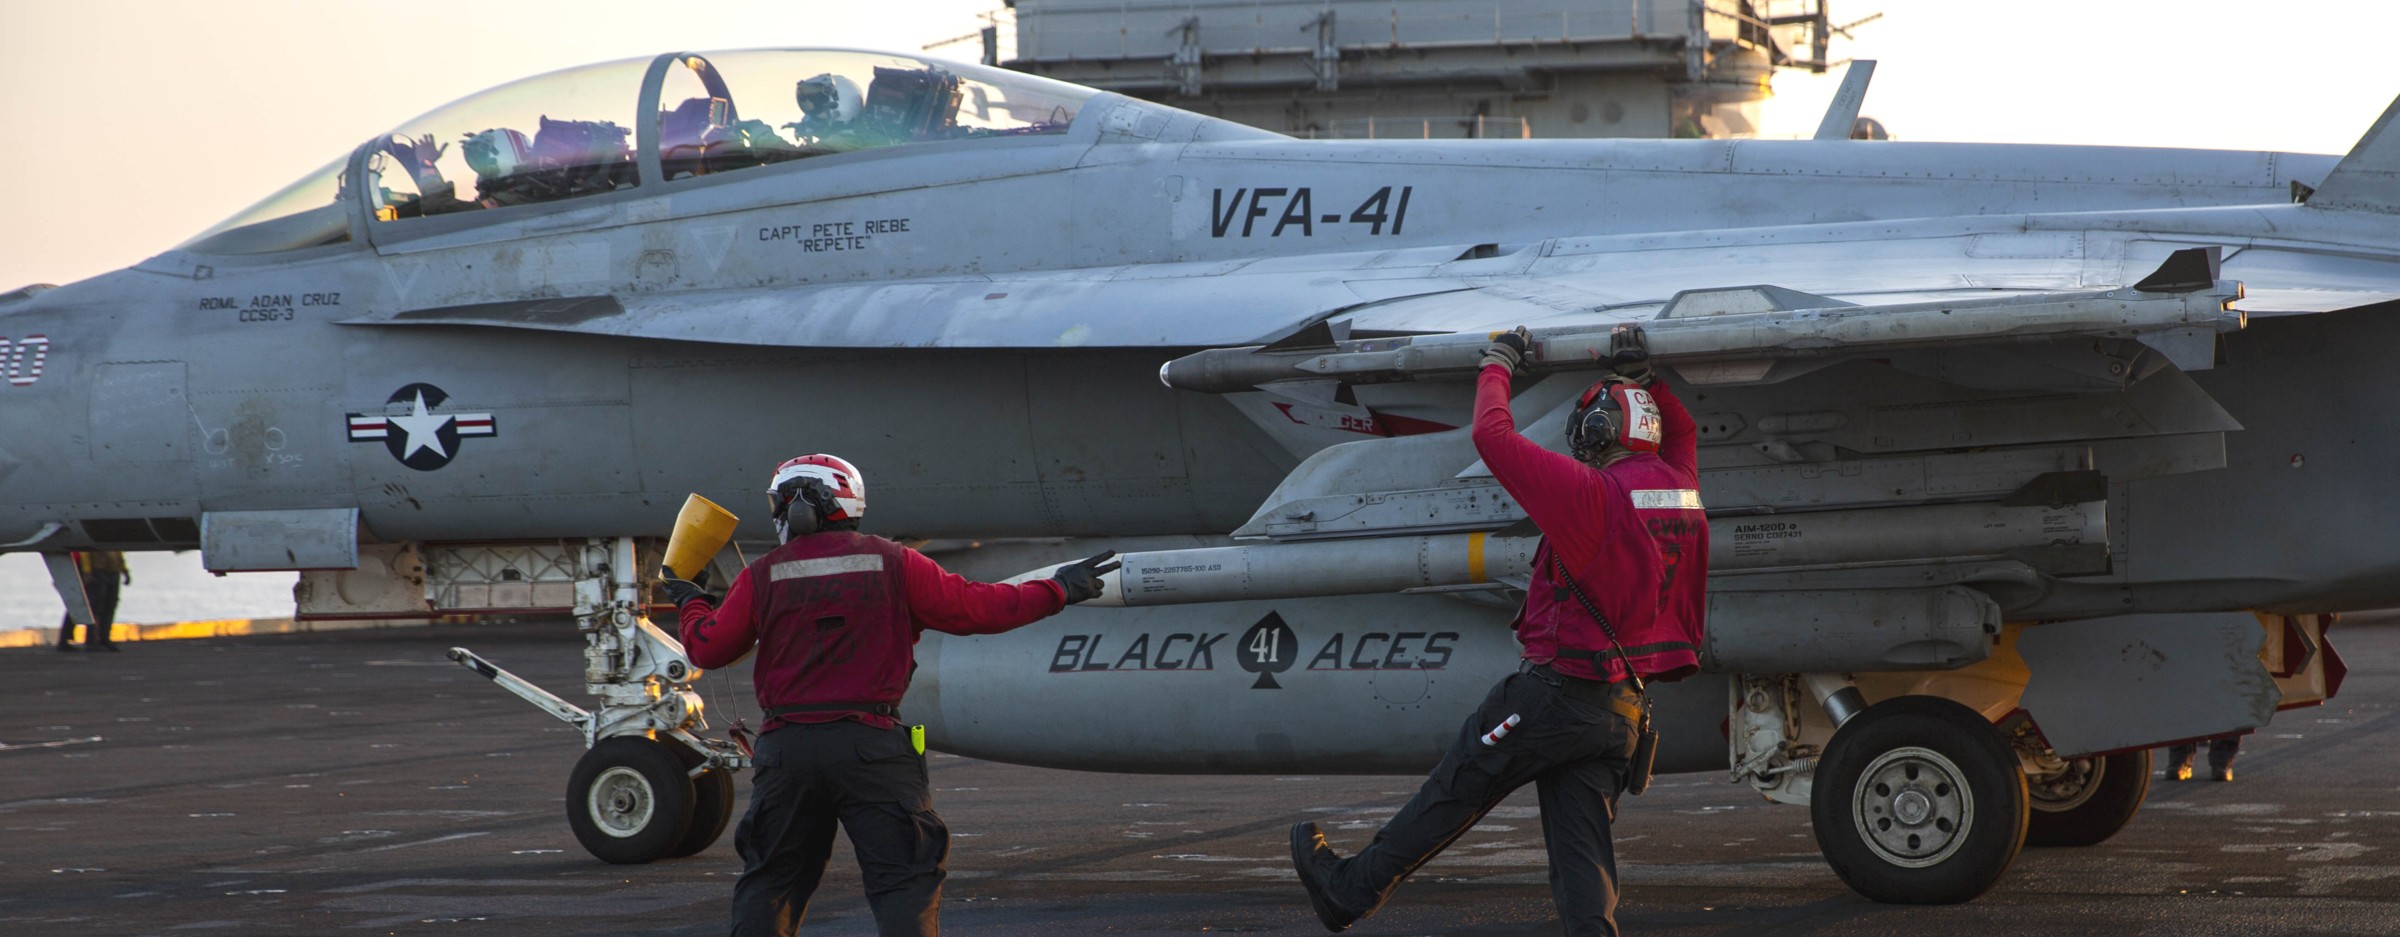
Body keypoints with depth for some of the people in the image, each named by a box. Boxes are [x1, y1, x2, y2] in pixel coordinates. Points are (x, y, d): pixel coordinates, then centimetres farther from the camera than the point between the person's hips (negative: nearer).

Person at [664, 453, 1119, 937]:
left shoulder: (762, 577, 3)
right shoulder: (892, 563, 1)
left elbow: (708, 648, 9)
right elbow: (972, 608, 1)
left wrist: (692, 605, 31)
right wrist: (1056, 592, 13)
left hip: (786, 750, 2)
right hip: (870, 746, -2)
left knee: (768, 881, 14)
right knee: (904, 880, -1)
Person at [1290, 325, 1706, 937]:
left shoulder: (1592, 494, -16)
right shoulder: (1680, 491, 7)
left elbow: (1493, 436, -13)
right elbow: (1680, 434, 32)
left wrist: (1499, 366, 3)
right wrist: (1643, 376, 29)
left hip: (1557, 691, -7)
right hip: (1624, 709, 7)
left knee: (1450, 795, 8)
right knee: (1582, 850, 3)